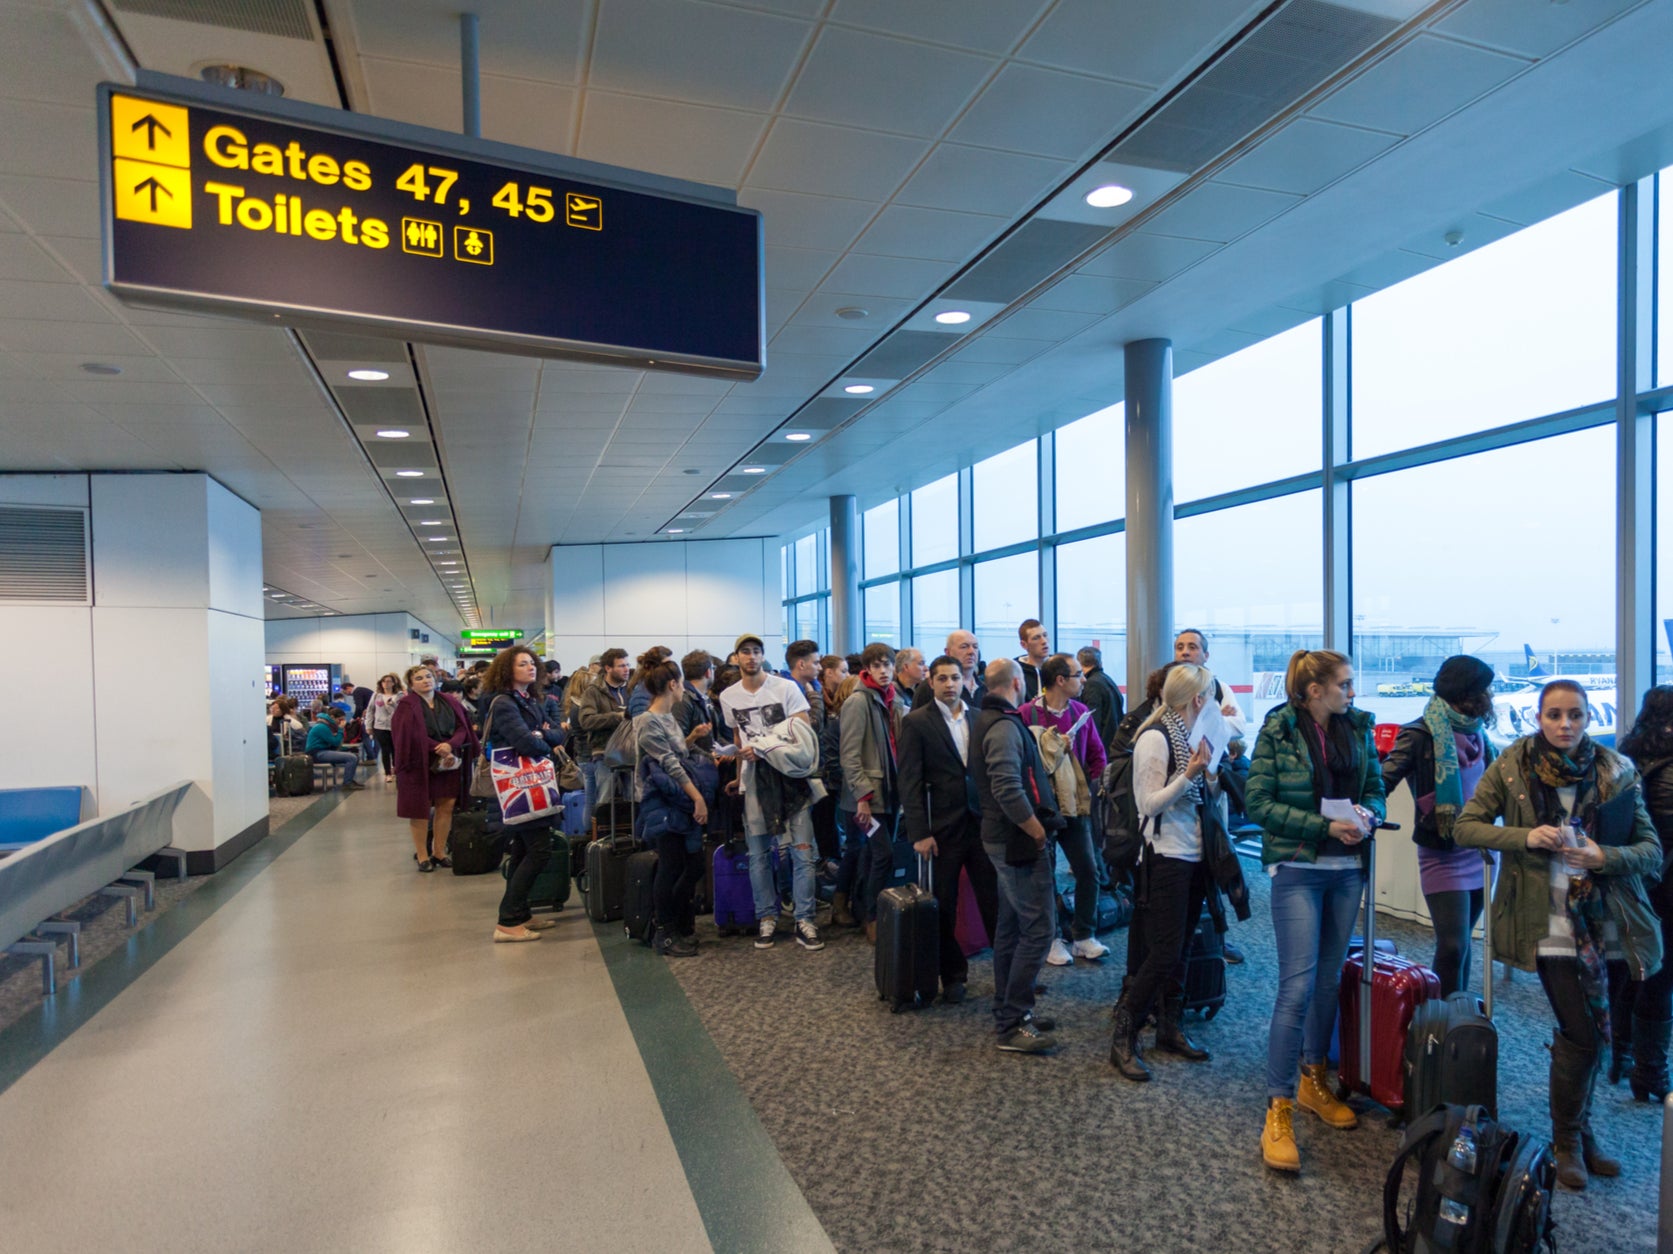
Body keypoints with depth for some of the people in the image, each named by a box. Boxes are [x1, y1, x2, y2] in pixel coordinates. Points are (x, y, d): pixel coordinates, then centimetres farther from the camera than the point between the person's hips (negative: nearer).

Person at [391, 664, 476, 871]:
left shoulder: (449, 702, 10)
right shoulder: (406, 706, -3)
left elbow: (462, 728, 2)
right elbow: (412, 736, -13)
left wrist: (450, 745, -17)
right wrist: (440, 750, -19)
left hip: (449, 763, 4)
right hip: (420, 764, -4)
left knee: (446, 806, 2)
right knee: (421, 809, 1)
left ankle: (439, 852, 14)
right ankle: (422, 855, 9)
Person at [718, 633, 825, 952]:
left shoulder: (786, 687, -4)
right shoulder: (728, 697, 7)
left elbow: (805, 734, -8)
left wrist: (761, 750, -15)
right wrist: (739, 773, 13)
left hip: (790, 776, -3)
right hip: (754, 780, 3)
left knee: (802, 851, -4)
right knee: (758, 855, 8)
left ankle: (805, 921, 6)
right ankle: (766, 918, 21)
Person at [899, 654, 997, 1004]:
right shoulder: (916, 722, -4)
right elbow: (910, 781, -8)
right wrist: (919, 832, -13)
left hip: (982, 823, 3)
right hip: (943, 828, -2)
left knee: (994, 900, 6)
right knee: (944, 908, 8)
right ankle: (953, 976, 24)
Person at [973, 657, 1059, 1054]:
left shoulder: (989, 720, 13)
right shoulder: (1004, 726, -18)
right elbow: (1008, 790, -28)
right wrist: (1037, 831, -19)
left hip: (1003, 839, 11)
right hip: (1018, 841, -11)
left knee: (1011, 926, 16)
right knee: (1038, 928, -6)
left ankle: (1008, 1013, 25)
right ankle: (1012, 1025, -1)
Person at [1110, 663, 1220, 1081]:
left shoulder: (1194, 736, 8)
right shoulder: (1155, 737, -15)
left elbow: (1207, 799, 15)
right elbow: (1149, 804, -18)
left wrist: (1213, 774, -1)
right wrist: (1188, 774, -25)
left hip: (1194, 857, 8)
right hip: (1166, 858, -8)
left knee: (1179, 950, 15)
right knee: (1164, 953, -7)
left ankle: (1171, 1028, 28)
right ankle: (1123, 1039, 4)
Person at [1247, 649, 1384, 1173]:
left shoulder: (1358, 728, 5)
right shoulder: (1277, 732, -9)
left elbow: (1376, 789, 12)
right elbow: (1259, 803, -11)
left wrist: (1368, 814, -11)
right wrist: (1324, 826, -19)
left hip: (1347, 868, 5)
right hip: (1297, 869, -5)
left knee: (1329, 978, 14)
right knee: (1297, 985, -9)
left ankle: (1313, 1081, 32)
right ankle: (1278, 1111, -2)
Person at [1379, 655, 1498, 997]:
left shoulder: (1475, 731, 8)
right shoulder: (1421, 735, -12)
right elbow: (1385, 780, -16)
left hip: (1478, 852, 6)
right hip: (1441, 854, -6)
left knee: (1462, 939, 15)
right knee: (1453, 944, -9)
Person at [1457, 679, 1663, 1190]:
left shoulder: (1616, 773, 1)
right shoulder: (1512, 766, -3)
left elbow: (1652, 851, 1)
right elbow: (1465, 827, -2)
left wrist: (1605, 856, -18)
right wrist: (1525, 837, -16)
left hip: (1609, 926, 3)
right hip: (1551, 925, -2)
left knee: (1584, 1033, 13)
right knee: (1583, 1034, -4)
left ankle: (1578, 1133, 34)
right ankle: (1568, 1141, 18)